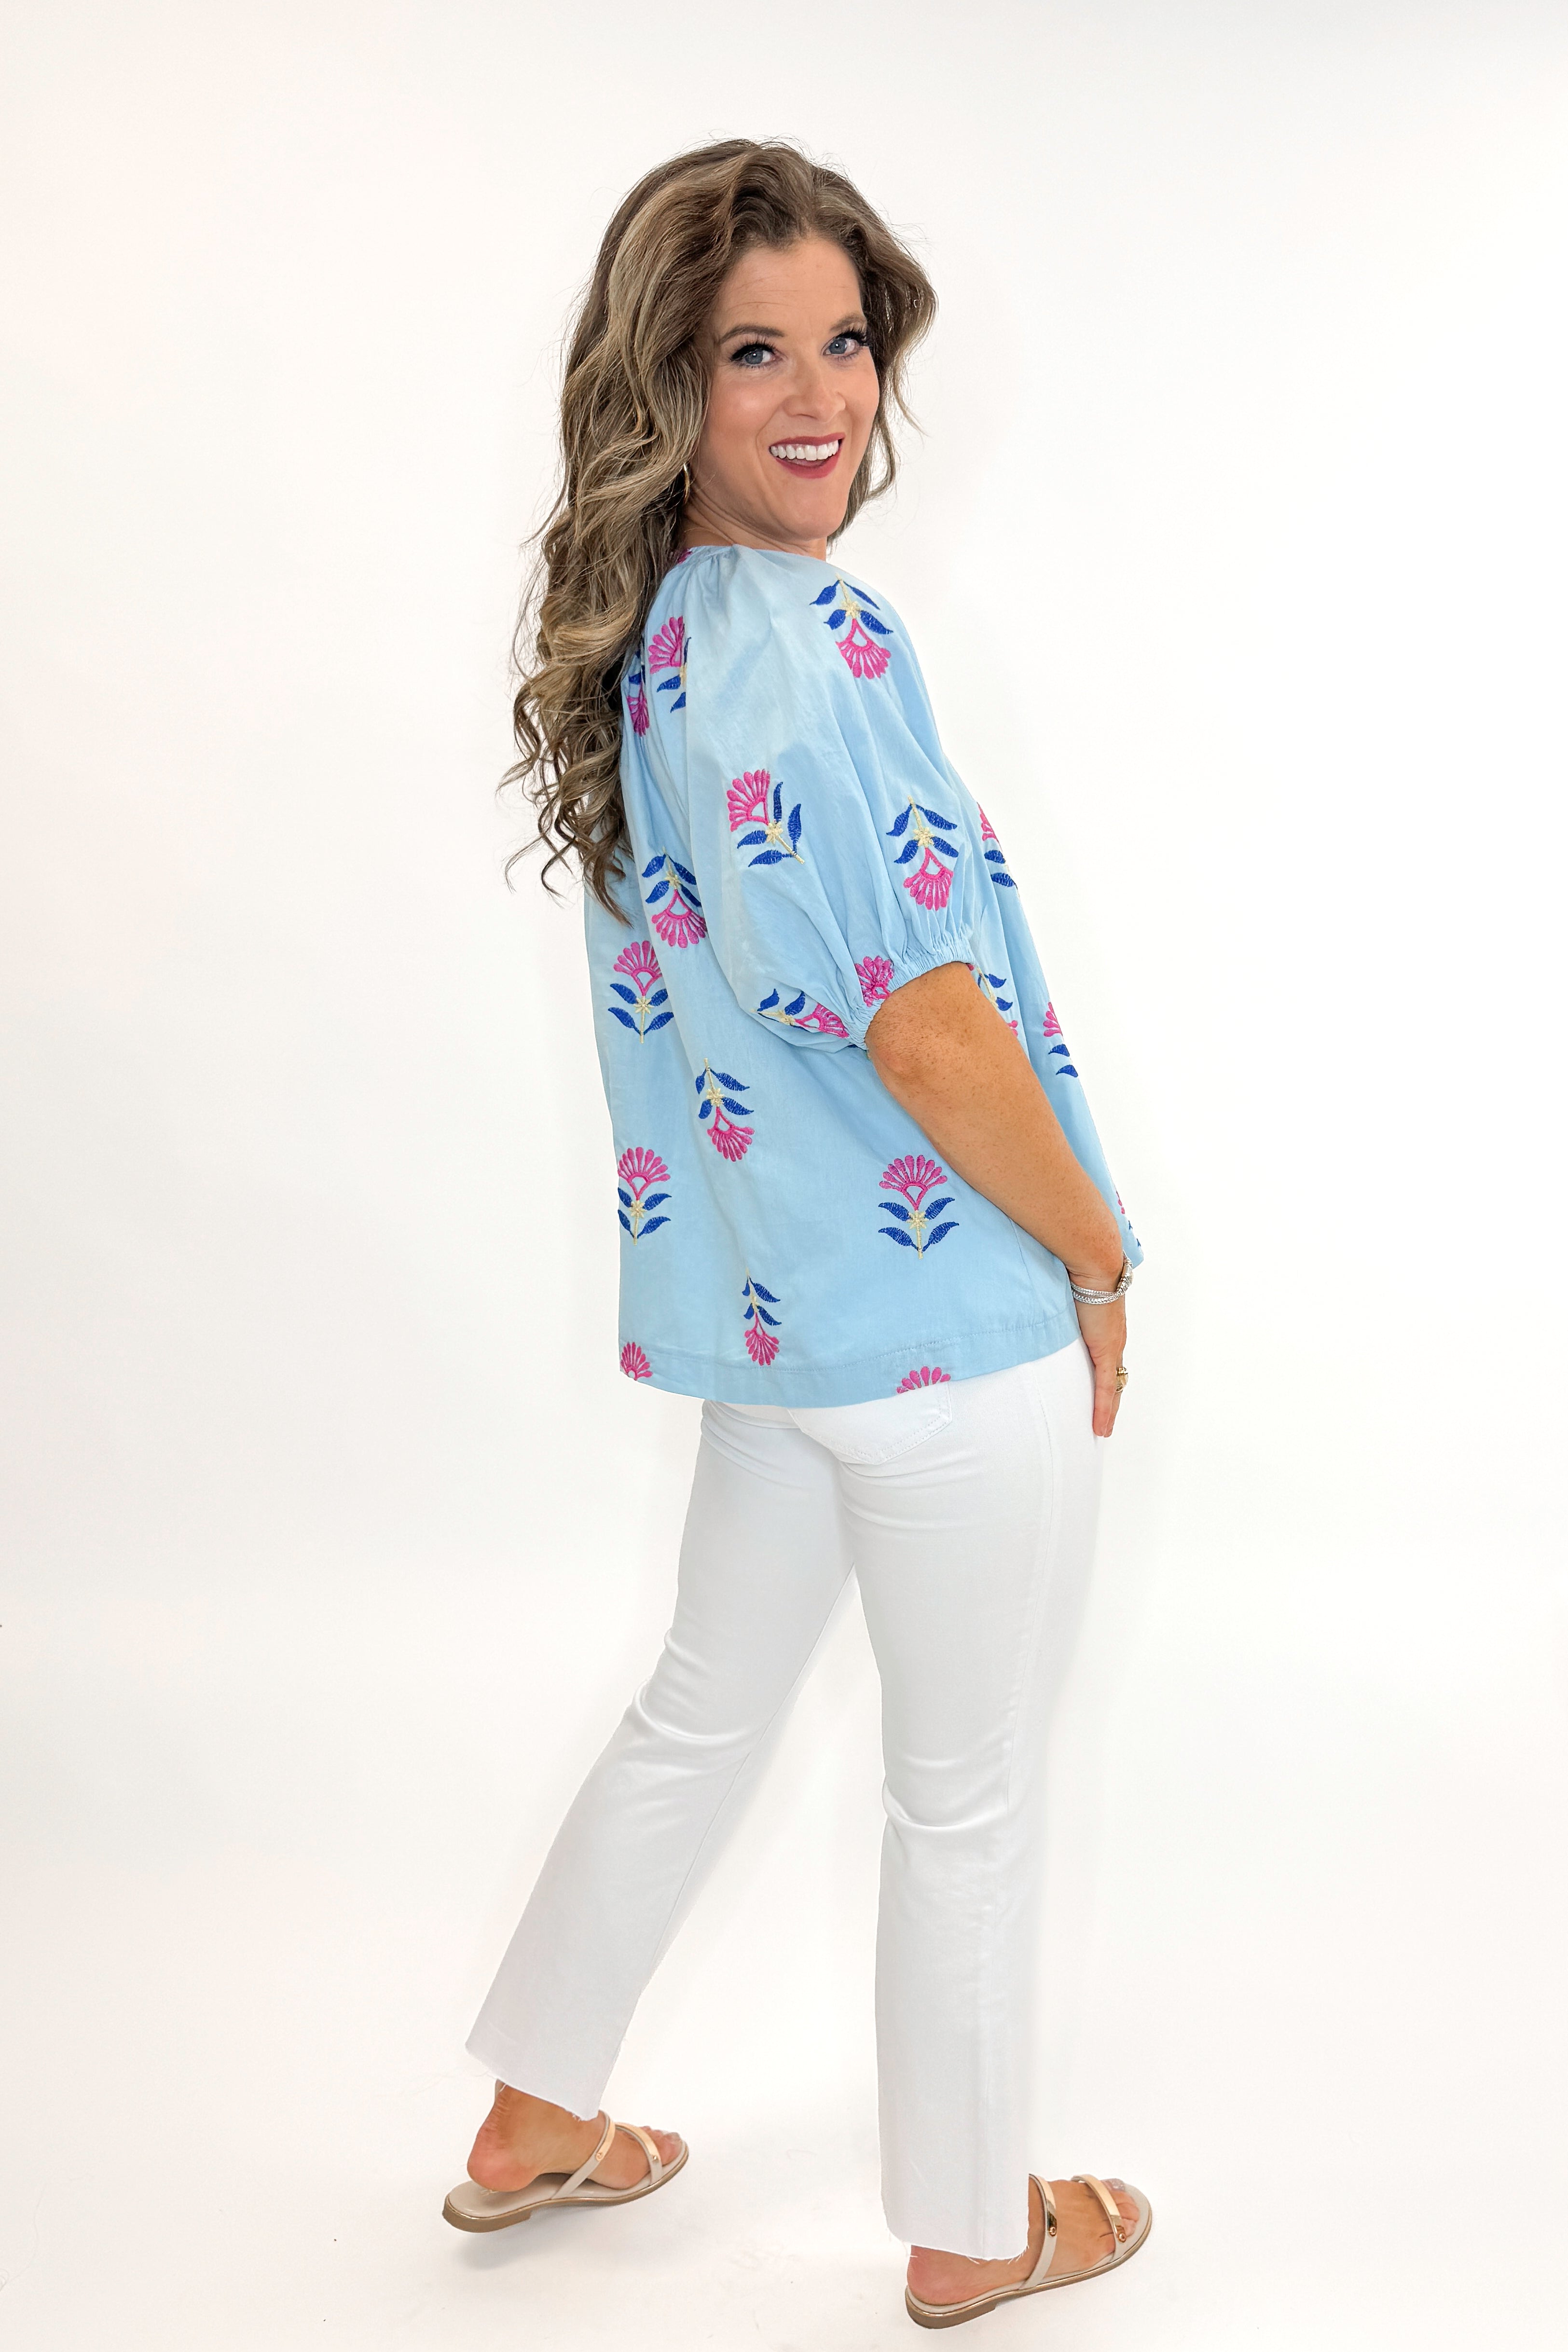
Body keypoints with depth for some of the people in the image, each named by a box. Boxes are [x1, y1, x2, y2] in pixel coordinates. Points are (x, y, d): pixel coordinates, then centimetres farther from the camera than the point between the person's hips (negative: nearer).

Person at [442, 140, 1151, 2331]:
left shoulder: (652, 632, 6)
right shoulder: (802, 634, -22)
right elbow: (924, 1020, -24)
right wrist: (1094, 1258, -9)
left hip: (776, 1299, 9)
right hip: (947, 1317, -9)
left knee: (704, 1712, 24)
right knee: (971, 1796, 11)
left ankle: (534, 2125, 39)